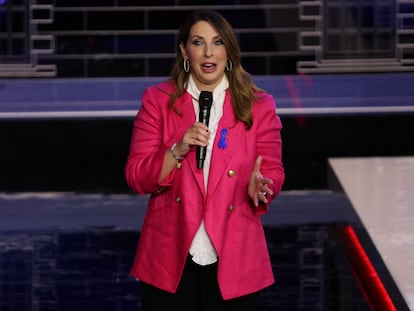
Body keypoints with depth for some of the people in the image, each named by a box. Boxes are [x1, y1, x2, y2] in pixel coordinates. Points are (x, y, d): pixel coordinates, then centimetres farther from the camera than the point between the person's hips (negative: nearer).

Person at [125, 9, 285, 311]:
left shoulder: (259, 105, 3)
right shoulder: (158, 100, 2)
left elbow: (273, 173, 4)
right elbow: (137, 178, -2)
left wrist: (258, 186, -19)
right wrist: (178, 150, -18)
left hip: (233, 262, 0)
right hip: (170, 259, 0)